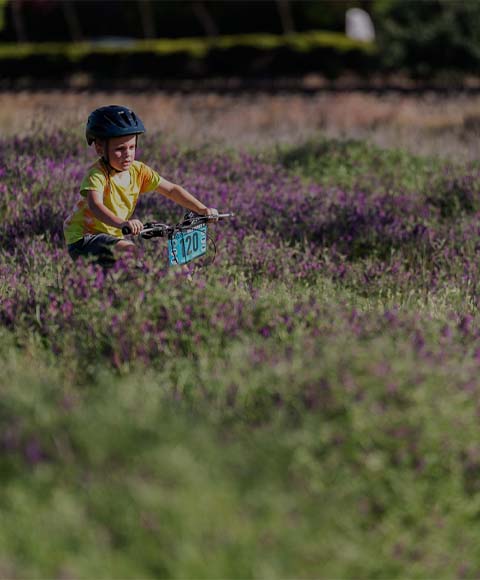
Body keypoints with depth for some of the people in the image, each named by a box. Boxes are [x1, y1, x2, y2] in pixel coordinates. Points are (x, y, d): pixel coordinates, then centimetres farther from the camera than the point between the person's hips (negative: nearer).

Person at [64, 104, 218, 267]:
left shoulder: (138, 171, -2)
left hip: (111, 236, 8)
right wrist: (121, 223, -59)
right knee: (129, 250, -30)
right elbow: (95, 205, -41)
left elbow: (171, 190, 1)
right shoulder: (97, 174, -23)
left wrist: (202, 209, -10)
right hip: (83, 239, -8)